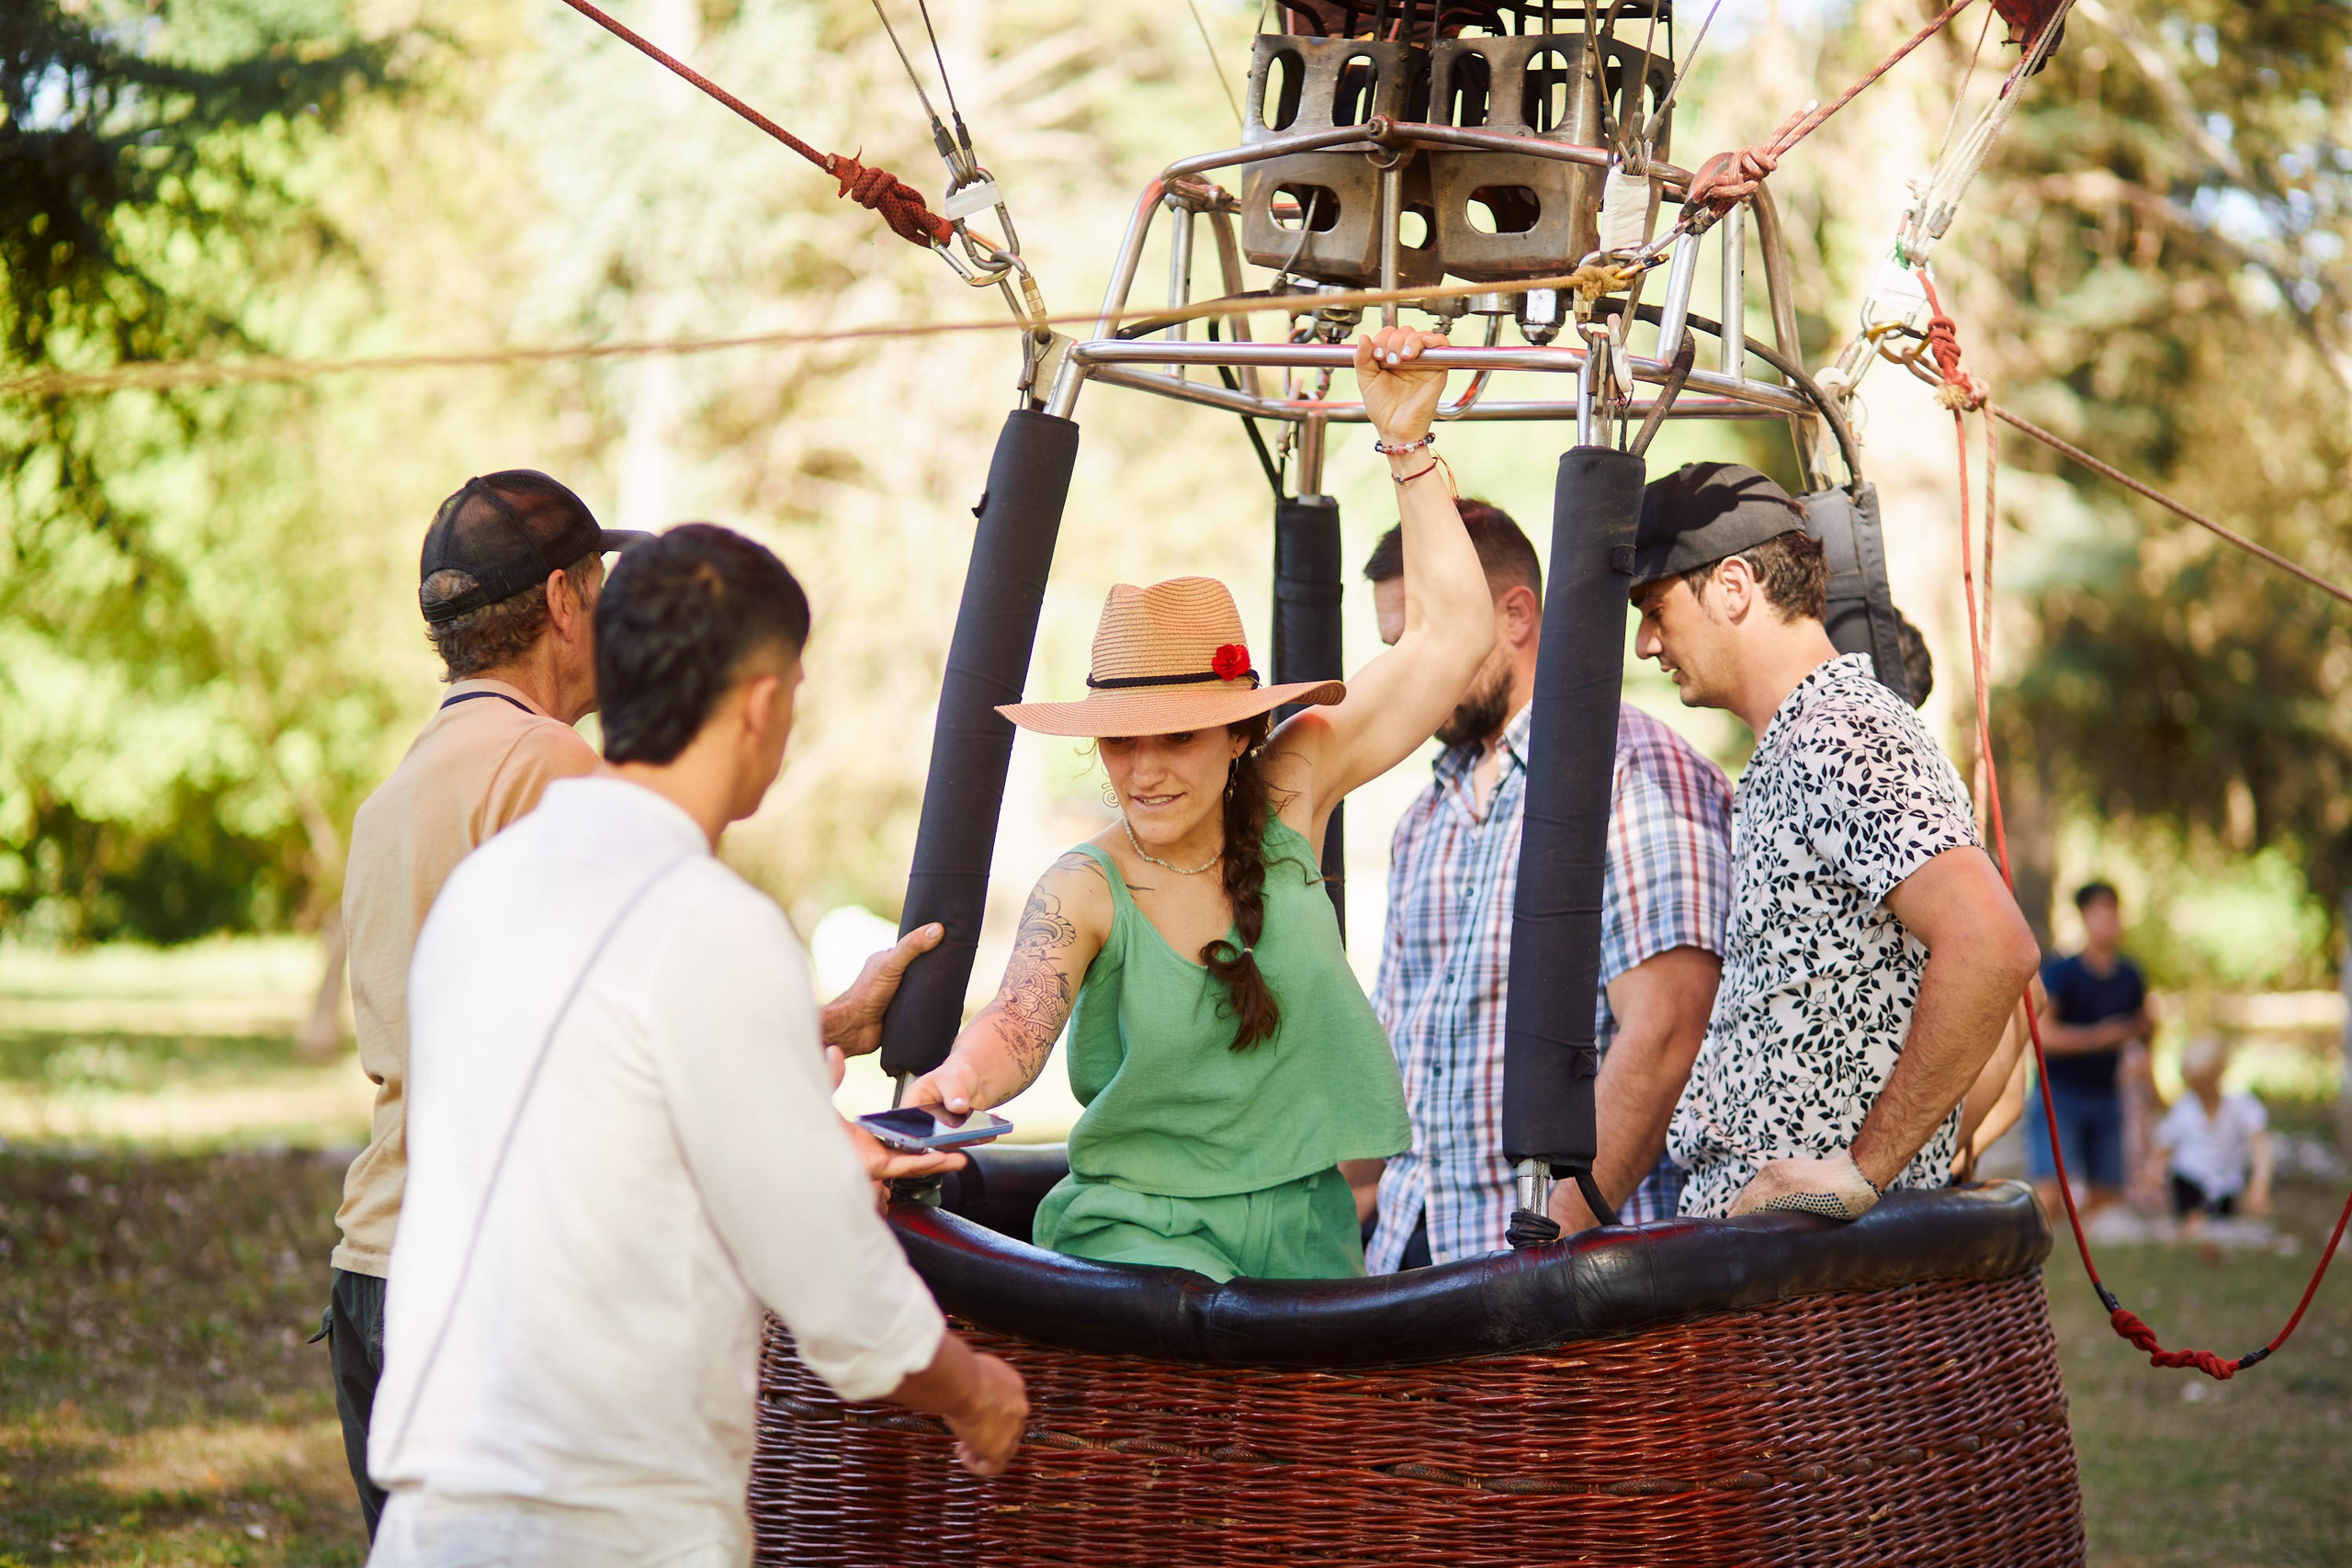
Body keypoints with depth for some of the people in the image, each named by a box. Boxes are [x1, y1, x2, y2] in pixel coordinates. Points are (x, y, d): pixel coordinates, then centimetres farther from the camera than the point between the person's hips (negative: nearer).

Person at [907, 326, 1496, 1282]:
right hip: (1143, 1234, -3)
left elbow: (1455, 633, 2)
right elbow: (1020, 1026, -25)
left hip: (1306, 1232, 3)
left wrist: (1406, 443, 0)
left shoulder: (1287, 795, 1)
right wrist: (957, 1079, -48)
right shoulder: (1084, 892, -6)